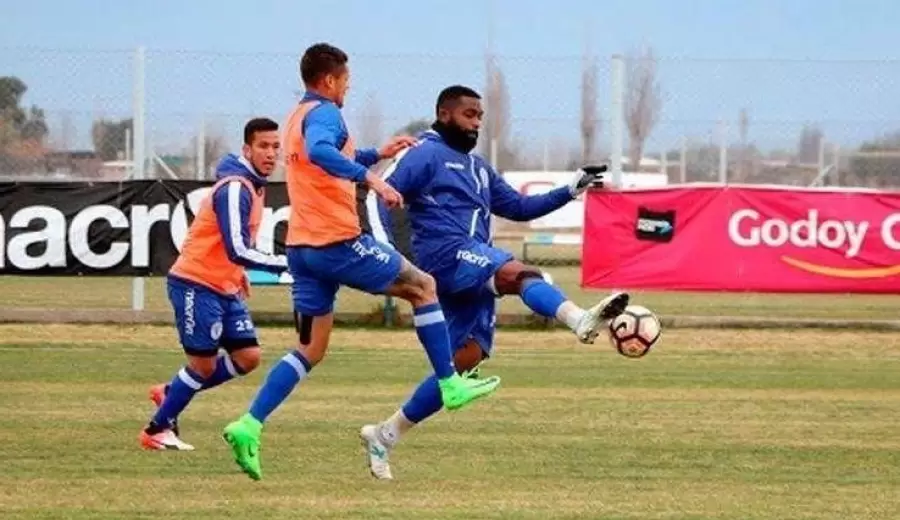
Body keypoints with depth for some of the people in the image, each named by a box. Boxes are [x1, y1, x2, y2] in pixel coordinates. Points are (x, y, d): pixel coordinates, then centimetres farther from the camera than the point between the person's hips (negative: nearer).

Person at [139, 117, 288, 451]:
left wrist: (238, 274, 17)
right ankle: (157, 430, 12)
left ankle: (170, 394, 19)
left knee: (248, 357, 4)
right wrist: (285, 264, -28)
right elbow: (238, 250, -29)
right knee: (204, 364, -5)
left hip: (226, 288, 9)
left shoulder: (255, 185, 10)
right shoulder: (235, 188, -22)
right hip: (196, 285, -9)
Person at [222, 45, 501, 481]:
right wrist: (371, 178, -39)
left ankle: (249, 425, -7)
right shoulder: (323, 113, -10)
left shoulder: (298, 117, 20)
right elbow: (319, 152, -34)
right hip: (338, 242, -9)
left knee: (310, 351, 8)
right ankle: (450, 385, 10)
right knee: (423, 286, 9)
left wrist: (377, 154, 33)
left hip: (302, 247, 9)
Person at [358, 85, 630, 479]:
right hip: (447, 255, -9)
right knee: (518, 272, -34)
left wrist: (571, 191, 22)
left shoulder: (477, 167, 30)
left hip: (473, 274, 9)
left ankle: (384, 435, 13)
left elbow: (519, 207, 32)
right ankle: (580, 320, -65)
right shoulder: (425, 155, 3)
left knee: (464, 364, 3)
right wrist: (385, 247, -22)